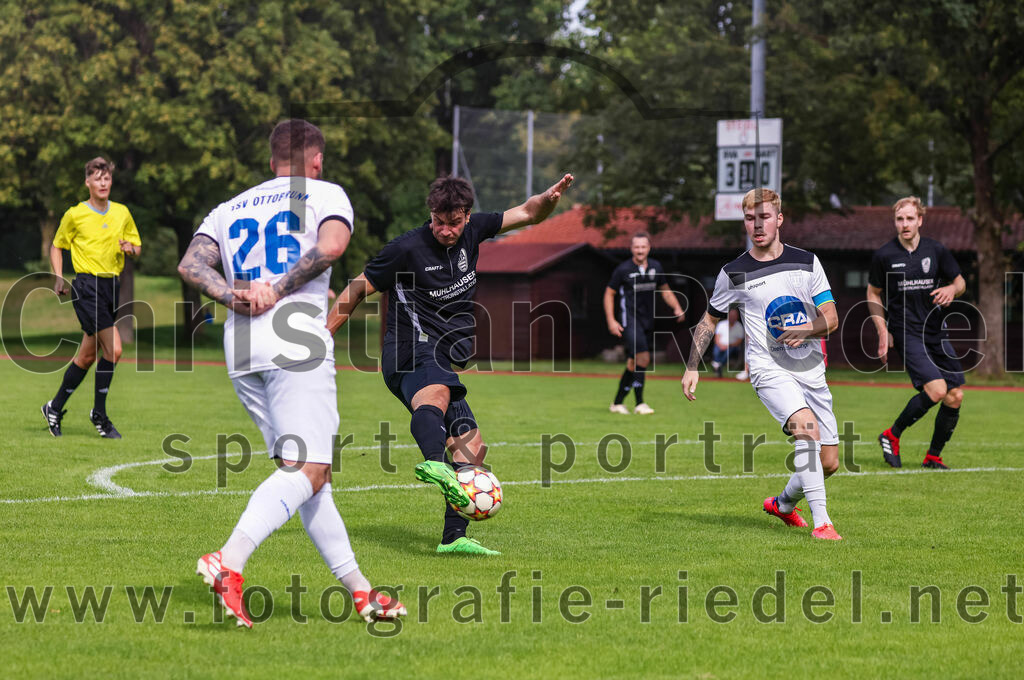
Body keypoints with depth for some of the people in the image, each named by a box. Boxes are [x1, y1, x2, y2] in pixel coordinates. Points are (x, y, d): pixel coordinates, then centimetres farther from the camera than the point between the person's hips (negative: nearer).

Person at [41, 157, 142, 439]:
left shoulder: (122, 213, 11)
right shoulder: (75, 215, -1)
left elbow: (137, 248, 19)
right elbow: (57, 246, 11)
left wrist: (131, 248, -5)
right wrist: (59, 278, -1)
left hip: (113, 286, 5)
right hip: (87, 286, -5)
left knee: (87, 355, 9)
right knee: (113, 349, -16)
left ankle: (55, 408, 23)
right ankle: (99, 413, -4)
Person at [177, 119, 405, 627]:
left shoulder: (230, 209, 23)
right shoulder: (326, 194, 9)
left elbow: (190, 264, 7)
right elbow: (331, 244, -13)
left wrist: (233, 296, -4)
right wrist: (280, 289, -8)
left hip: (240, 350, 7)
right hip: (297, 341, -6)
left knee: (310, 473, 11)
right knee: (306, 471, -11)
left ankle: (359, 590, 12)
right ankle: (228, 562, -31)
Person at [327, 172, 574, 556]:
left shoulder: (472, 232, 11)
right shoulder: (407, 249, -6)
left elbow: (528, 214, 17)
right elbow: (357, 290, 2)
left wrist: (550, 198, -5)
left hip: (442, 363, 8)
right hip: (411, 353, -8)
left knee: (471, 446, 5)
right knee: (435, 393, -40)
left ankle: (453, 537, 4)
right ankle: (434, 464, -71)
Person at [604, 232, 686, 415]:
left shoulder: (656, 267, 7)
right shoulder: (623, 269, -6)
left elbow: (664, 290, 20)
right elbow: (609, 293, 1)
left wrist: (677, 308, 4)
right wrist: (611, 321, -6)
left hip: (647, 321, 5)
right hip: (629, 320, -5)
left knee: (634, 364, 9)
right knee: (643, 358, -21)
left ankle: (617, 402, 21)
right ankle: (639, 404, -17)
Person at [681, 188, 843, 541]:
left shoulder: (806, 261, 6)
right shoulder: (734, 273, 3)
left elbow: (831, 317, 2)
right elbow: (710, 319, 16)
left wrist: (806, 330, -18)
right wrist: (692, 367, 9)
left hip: (811, 371, 3)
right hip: (769, 369, -3)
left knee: (829, 462, 4)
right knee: (806, 426, -30)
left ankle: (783, 503, 34)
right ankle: (821, 522, -30)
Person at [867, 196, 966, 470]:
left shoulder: (936, 250, 3)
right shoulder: (884, 255, -2)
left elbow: (960, 283, 14)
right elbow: (873, 294, 9)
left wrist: (951, 289, -10)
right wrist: (883, 331, -1)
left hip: (936, 332, 4)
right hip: (905, 332, -4)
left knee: (955, 396, -1)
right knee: (936, 389, -21)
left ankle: (933, 457, 16)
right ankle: (892, 436, -1)